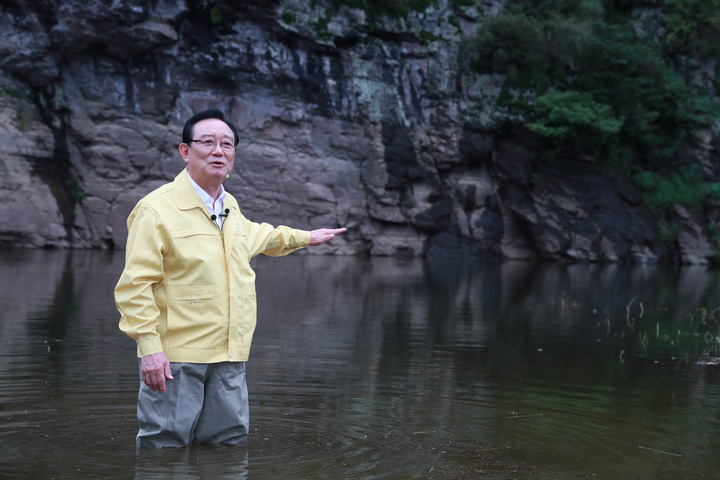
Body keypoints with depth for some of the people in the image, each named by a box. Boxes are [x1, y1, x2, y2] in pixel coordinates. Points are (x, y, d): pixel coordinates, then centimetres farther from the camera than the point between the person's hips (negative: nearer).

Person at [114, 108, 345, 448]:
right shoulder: (157, 209, -11)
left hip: (230, 357, 7)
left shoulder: (230, 207, 13)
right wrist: (149, 346, -21)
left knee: (229, 446, 13)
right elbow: (135, 284, -14)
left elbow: (255, 236, 37)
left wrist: (304, 237, 48)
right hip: (175, 357, -7)